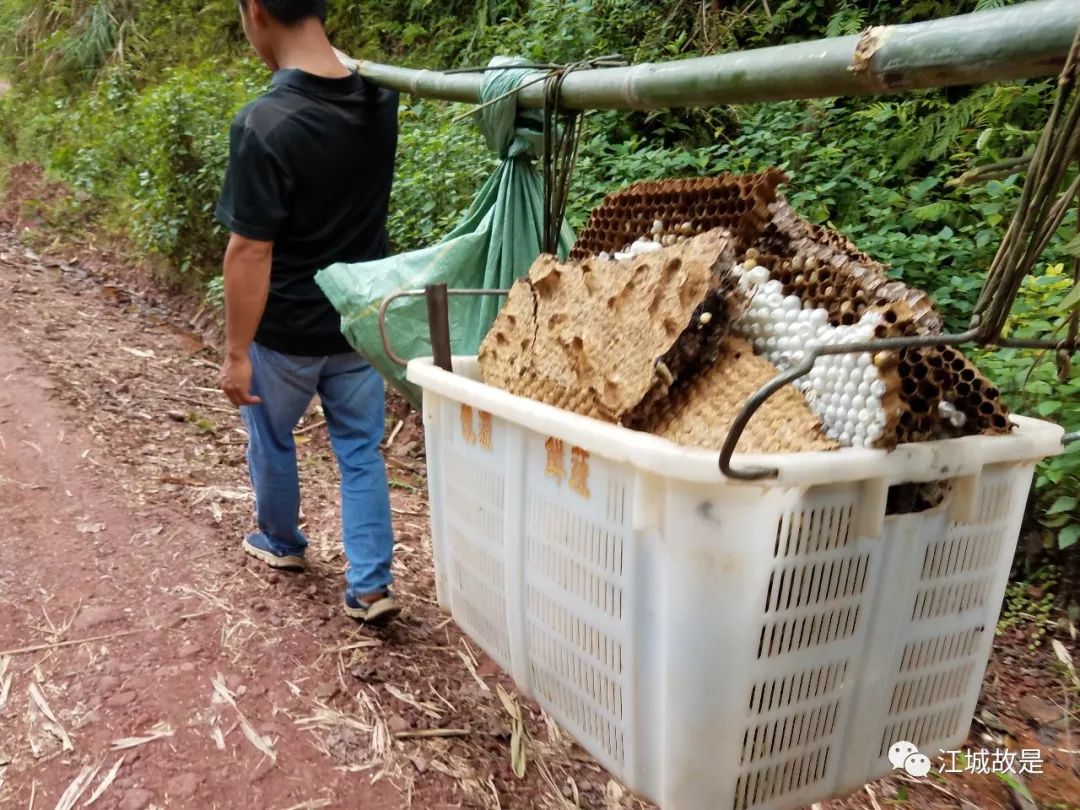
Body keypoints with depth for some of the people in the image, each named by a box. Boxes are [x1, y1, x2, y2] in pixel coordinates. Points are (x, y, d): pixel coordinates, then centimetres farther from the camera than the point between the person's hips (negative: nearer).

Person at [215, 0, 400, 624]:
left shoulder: (264, 124, -24)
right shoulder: (380, 97, -6)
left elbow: (251, 252, -22)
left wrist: (237, 351, -14)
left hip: (285, 334, -4)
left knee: (272, 443, 21)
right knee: (362, 452, 14)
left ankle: (282, 543, 44)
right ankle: (371, 585, 16)